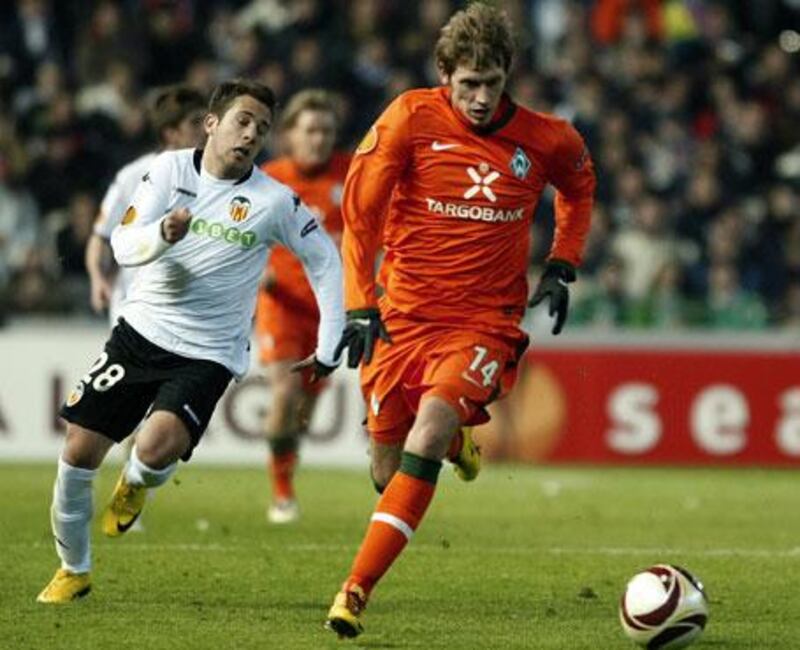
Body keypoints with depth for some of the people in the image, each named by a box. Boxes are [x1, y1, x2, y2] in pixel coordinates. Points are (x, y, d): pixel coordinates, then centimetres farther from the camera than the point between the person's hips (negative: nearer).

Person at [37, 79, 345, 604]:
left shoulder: (275, 202, -8)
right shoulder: (171, 169, -3)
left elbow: (325, 260, 4)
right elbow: (123, 244, -10)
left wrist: (329, 348, 1)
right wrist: (162, 234, -33)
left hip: (208, 355, -2)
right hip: (142, 330, 3)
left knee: (157, 448, -27)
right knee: (79, 452, -2)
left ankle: (137, 483, 12)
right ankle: (74, 570, 21)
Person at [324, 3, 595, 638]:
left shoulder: (545, 139, -2)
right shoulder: (411, 118, -8)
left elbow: (579, 186, 22)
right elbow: (359, 211, -1)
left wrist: (561, 268, 12)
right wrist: (360, 305, -8)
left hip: (485, 322, -1)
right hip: (404, 316, 1)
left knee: (431, 428, -27)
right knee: (389, 472, 4)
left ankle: (357, 589, -27)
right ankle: (453, 442, 43)